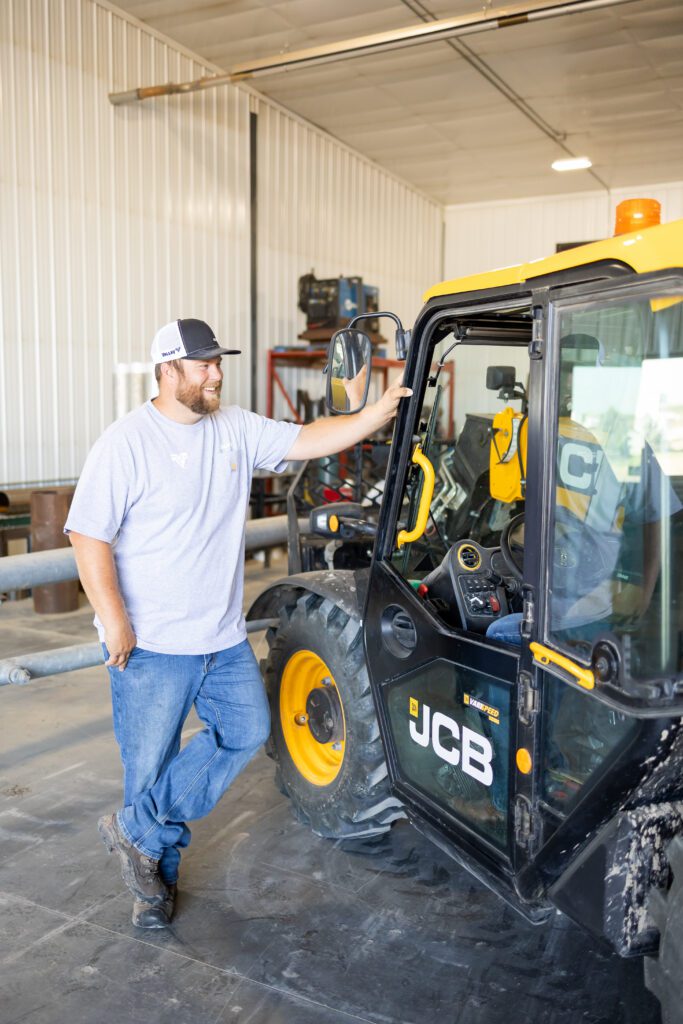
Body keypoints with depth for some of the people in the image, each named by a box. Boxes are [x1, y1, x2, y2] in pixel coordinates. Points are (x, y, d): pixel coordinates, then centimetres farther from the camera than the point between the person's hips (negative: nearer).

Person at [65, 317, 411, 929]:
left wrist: (376, 415, -11)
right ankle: (158, 876, 31)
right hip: (152, 645, -6)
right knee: (151, 761, 6)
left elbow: (306, 441, 1)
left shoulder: (236, 428, 4)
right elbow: (89, 536, -14)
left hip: (223, 635, 6)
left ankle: (138, 832, 21)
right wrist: (113, 619, -20)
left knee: (247, 730, 11)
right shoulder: (126, 444, -13)